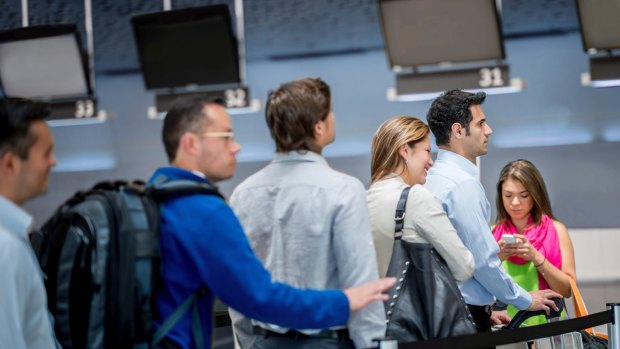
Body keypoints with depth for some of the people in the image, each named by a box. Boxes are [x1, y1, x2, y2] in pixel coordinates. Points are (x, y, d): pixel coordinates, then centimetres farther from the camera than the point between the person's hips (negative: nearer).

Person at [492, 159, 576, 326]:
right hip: (505, 323, 1)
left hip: (546, 320, 0)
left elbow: (568, 290, 2)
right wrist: (496, 260, -9)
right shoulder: (492, 234, 7)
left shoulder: (556, 230, 6)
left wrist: (537, 258, -9)